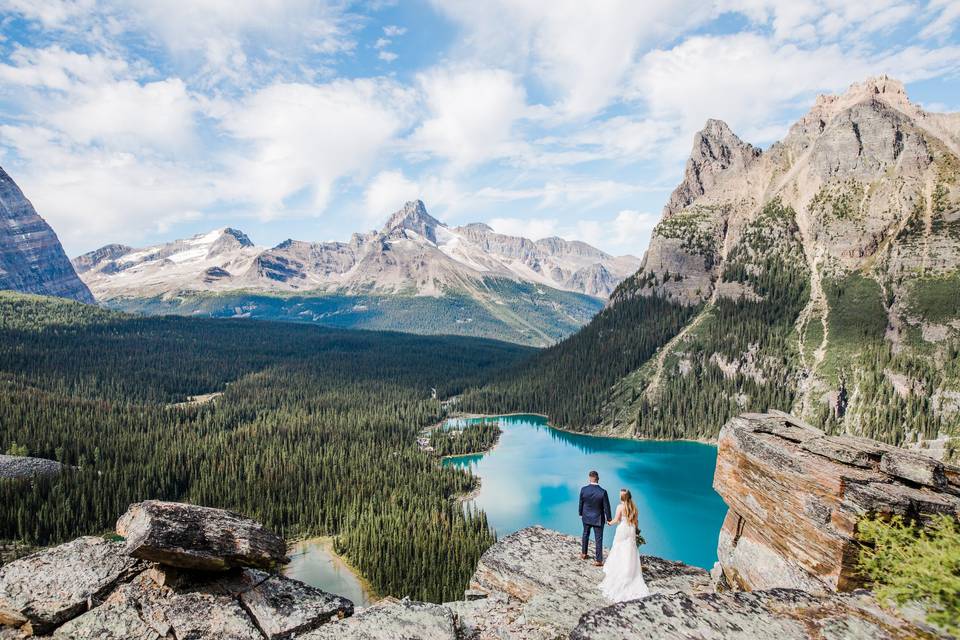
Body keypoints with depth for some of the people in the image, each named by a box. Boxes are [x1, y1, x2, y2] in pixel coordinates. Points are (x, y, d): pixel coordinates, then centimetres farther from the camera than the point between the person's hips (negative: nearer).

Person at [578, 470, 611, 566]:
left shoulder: (583, 489, -16)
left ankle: (583, 553, 40)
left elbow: (581, 503, -4)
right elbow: (606, 507, -15)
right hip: (598, 519, -3)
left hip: (586, 517, 3)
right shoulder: (603, 492, -24)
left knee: (585, 535, 25)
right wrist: (608, 519, -1)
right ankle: (598, 560, 17)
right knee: (598, 539, 9)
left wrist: (581, 514, 14)